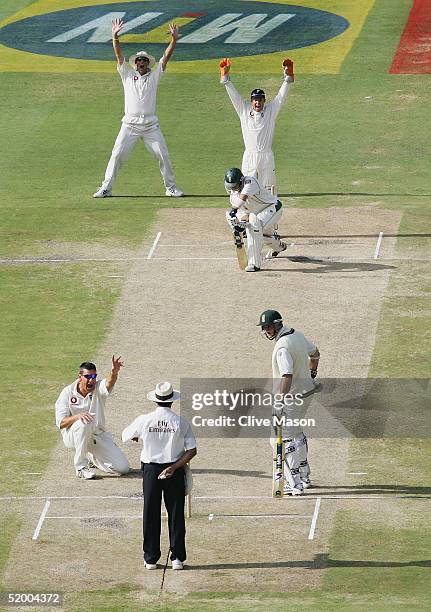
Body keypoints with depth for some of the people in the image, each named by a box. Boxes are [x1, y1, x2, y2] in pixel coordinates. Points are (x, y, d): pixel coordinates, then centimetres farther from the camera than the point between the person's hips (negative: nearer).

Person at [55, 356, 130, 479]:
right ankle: (81, 467, -23)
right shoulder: (67, 393, -9)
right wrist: (78, 416, -34)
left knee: (122, 468, -9)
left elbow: (108, 383, -32)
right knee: (84, 424, -39)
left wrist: (114, 372, -56)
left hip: (98, 435, 3)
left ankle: (93, 458, 21)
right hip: (72, 436, -3)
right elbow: (61, 423, -15)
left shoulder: (98, 389, -6)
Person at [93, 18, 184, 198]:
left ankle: (171, 187, 12)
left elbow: (166, 57, 2)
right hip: (130, 124, -1)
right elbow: (119, 56, 0)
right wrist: (115, 37, -14)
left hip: (151, 125, 1)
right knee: (117, 155, -6)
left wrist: (174, 39, -10)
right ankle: (105, 188, 0)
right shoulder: (128, 75, 9)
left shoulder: (154, 76, 9)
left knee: (163, 155, -2)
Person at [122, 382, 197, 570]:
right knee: (176, 514, 7)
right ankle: (177, 558, 7)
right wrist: (174, 468, -11)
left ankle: (151, 559, 10)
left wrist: (138, 436, 30)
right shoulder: (181, 422, -7)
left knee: (151, 515, 9)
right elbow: (192, 450, -10)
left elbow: (125, 436, 10)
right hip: (174, 471, 0)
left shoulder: (144, 420, -7)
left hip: (151, 470, 0)